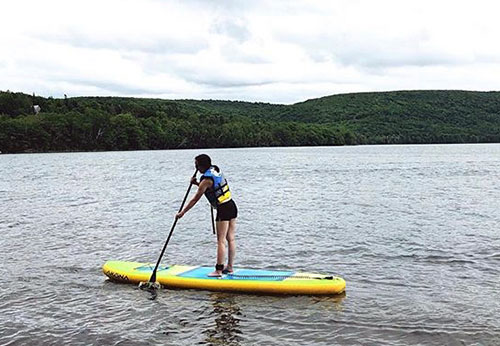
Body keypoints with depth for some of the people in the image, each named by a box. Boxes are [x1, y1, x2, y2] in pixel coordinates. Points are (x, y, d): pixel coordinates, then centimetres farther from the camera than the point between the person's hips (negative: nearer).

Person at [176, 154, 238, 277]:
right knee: (230, 239, 10)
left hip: (223, 209, -8)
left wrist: (182, 212, -2)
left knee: (221, 241, -5)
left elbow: (195, 199, -9)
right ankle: (229, 267, 17)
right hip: (232, 206, 8)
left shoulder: (206, 180, -13)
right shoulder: (216, 170, 10)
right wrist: (197, 184, 12)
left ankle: (219, 270, -2)